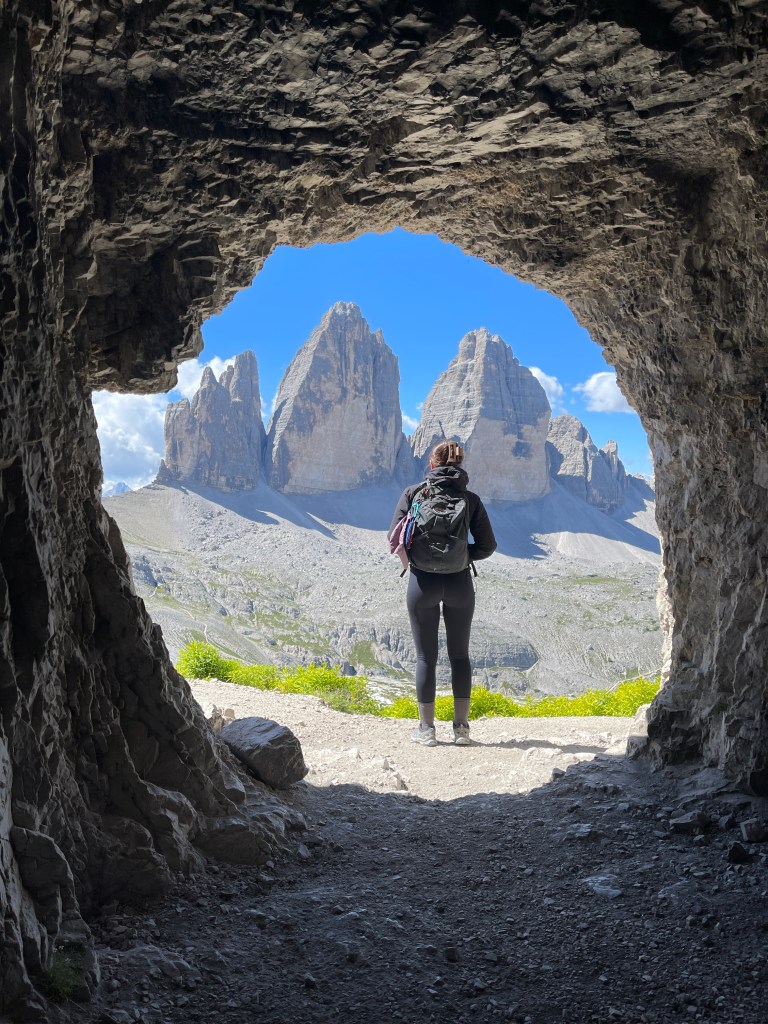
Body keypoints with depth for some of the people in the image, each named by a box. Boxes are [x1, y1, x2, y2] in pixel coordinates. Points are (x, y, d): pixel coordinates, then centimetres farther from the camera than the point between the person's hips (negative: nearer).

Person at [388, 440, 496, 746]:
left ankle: (427, 728, 12)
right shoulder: (470, 499, 0)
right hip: (459, 583, 1)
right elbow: (487, 546, -2)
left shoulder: (413, 492, -2)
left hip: (423, 582, -1)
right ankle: (461, 727, 14)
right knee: (459, 654, 13)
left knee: (426, 657, 8)